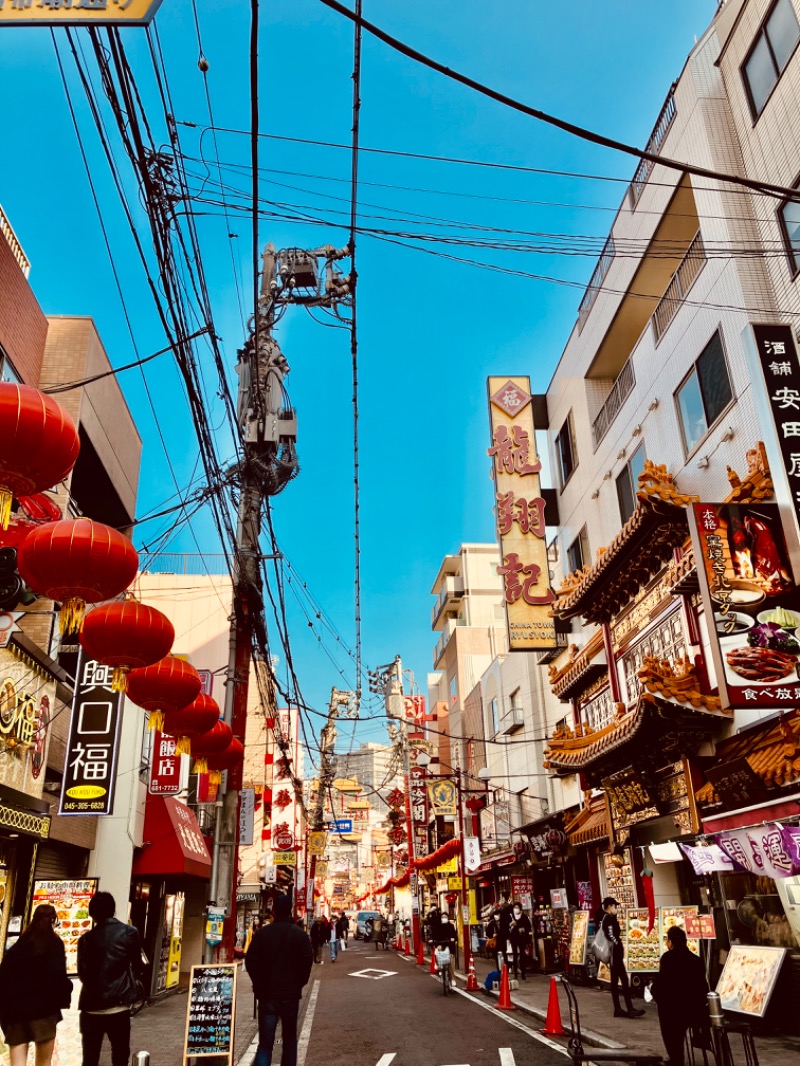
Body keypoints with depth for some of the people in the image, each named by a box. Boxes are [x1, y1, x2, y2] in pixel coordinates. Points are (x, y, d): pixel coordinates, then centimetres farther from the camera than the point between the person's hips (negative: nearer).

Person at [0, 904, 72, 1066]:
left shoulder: (16, 946, 14)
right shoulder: (54, 943, -1)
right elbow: (57, 976, -13)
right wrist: (63, 997, 3)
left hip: (14, 1010, 4)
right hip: (43, 1007, -4)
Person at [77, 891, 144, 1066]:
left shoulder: (86, 939, -2)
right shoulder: (129, 933, -4)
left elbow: (82, 973, 6)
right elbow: (137, 966, 7)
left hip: (92, 1007, 1)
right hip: (119, 1005, -1)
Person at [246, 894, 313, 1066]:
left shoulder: (261, 933, -3)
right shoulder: (300, 935, -7)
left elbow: (250, 961, -1)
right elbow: (307, 962, -9)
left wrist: (259, 984, 11)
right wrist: (298, 984, 8)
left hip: (267, 994, 1)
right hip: (290, 994, -1)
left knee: (265, 1043, 1)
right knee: (289, 1039, 17)